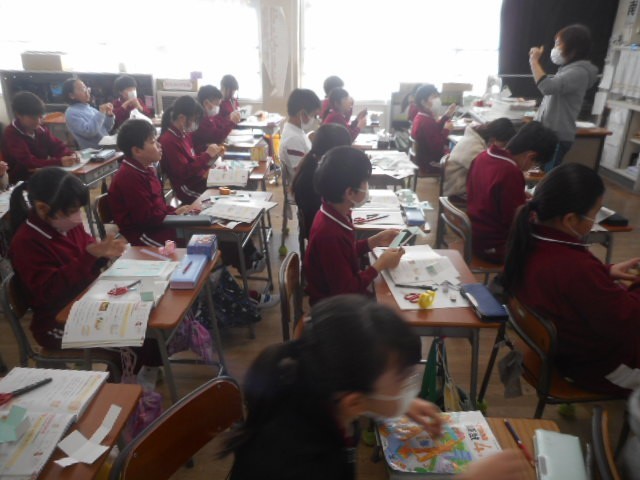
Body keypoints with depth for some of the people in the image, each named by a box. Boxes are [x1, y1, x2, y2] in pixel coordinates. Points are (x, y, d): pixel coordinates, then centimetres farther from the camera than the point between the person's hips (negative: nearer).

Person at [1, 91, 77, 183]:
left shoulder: (40, 129, 6)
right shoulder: (11, 135, -15)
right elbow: (28, 162, -26)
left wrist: (71, 154, -21)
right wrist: (59, 162, -38)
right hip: (22, 181, -6)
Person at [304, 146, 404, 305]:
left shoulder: (337, 214, -4)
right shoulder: (328, 234, -32)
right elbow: (346, 291, -25)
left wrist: (375, 241, 2)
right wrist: (381, 264, -17)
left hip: (344, 295, 8)